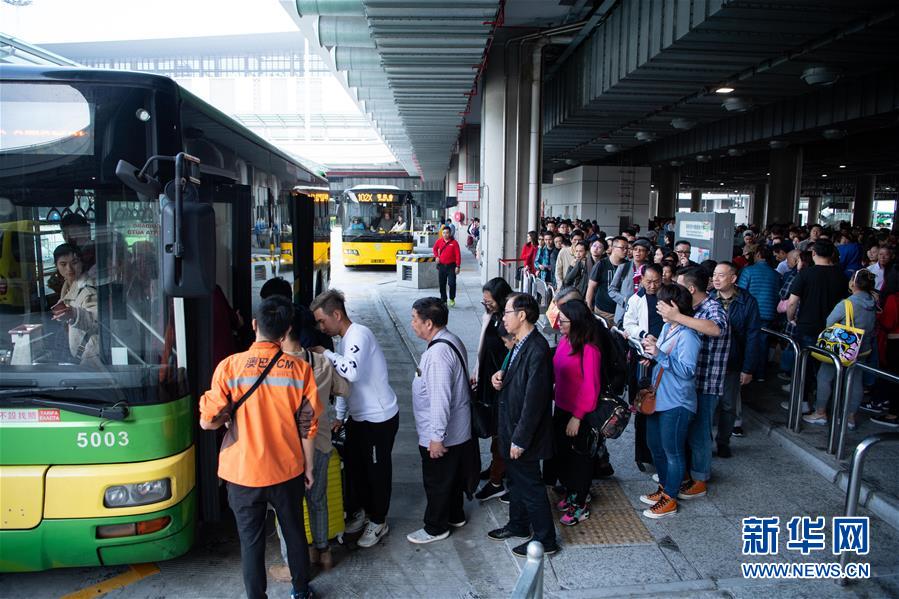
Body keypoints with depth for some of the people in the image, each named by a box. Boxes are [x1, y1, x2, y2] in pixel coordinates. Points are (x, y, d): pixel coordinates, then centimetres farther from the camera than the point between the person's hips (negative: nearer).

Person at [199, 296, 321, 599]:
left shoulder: (230, 366, -15)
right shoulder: (300, 369, -11)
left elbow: (208, 421, -12)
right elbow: (308, 426, -5)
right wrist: (308, 467, 7)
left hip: (243, 474, -1)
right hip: (287, 471, 2)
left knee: (251, 540, 15)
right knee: (295, 533, 21)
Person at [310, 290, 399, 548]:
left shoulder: (359, 334, -21)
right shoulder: (343, 340, 8)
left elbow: (353, 372, -36)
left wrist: (325, 353, -24)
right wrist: (340, 416, 16)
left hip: (379, 418, -9)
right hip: (357, 417, 9)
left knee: (377, 471, 7)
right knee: (353, 466, 18)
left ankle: (378, 521, 25)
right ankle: (361, 511, 38)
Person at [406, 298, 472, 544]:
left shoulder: (438, 353, -28)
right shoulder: (452, 341, 4)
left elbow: (440, 399, -30)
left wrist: (436, 437, -24)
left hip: (441, 435, -9)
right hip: (457, 431, 9)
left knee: (436, 482, 10)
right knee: (453, 476, 25)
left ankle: (436, 528, 27)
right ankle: (455, 516, 42)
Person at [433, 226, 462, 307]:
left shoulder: (454, 242, -8)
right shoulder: (439, 241, 3)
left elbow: (458, 255, -9)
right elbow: (434, 249, 21)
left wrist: (458, 266, -13)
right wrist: (437, 256, 4)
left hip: (451, 266, -4)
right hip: (441, 266, 4)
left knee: (452, 283, -9)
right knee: (442, 284, 7)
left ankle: (452, 299, 13)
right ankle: (443, 300, 18)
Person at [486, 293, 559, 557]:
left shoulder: (537, 350, -27)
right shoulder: (522, 343, 3)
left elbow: (534, 400, -27)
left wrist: (520, 439, -21)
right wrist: (501, 376, -5)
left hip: (524, 432, -9)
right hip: (512, 426, 9)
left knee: (530, 485, 7)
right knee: (516, 479, 24)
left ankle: (545, 539, 25)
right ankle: (518, 525, 43)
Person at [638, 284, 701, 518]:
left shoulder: (687, 336, -22)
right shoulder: (667, 327, 5)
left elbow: (687, 370, -27)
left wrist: (659, 354, -31)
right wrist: (651, 351, -2)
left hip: (676, 404, -9)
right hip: (658, 398, 9)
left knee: (673, 452, 6)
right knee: (655, 446, 21)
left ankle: (670, 500, 21)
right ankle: (664, 487, 40)